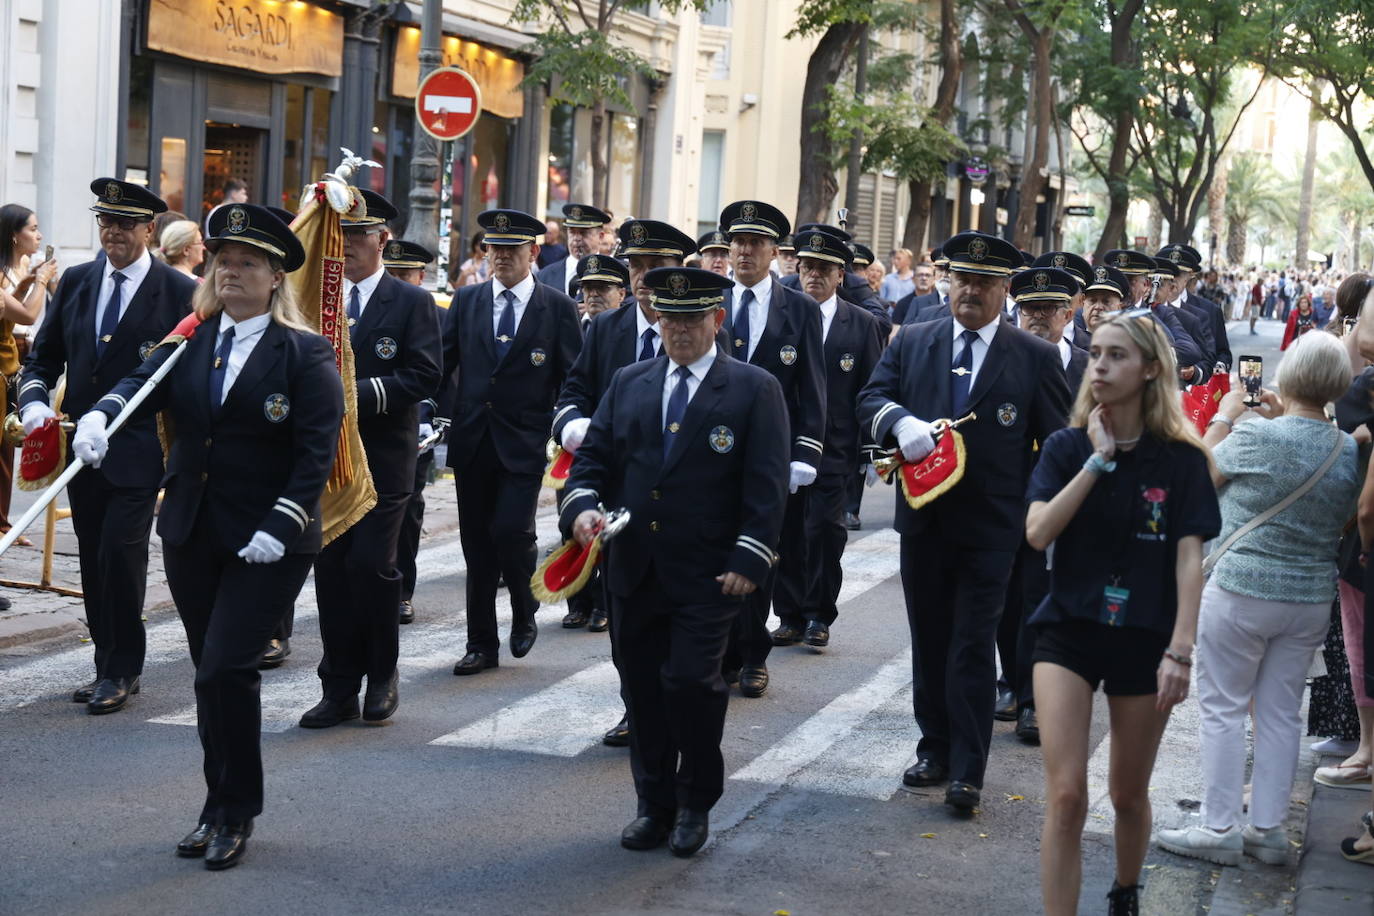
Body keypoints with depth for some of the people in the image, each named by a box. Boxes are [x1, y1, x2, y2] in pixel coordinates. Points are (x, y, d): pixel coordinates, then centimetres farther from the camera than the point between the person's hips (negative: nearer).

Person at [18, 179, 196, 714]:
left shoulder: (179, 292, -5)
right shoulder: (75, 283, 10)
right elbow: (43, 357, 13)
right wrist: (34, 401, -7)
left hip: (137, 451, -5)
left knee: (120, 555, -10)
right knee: (93, 561, 10)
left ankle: (121, 670, 4)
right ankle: (109, 667, 20)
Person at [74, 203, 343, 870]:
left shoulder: (304, 354, -5)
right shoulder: (189, 341, 8)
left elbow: (316, 452, -10)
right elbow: (142, 385, -5)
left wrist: (279, 527, -19)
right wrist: (100, 416, -27)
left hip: (268, 544, -5)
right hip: (191, 534, 5)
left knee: (226, 669, -12)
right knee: (211, 672, 12)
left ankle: (235, 814, 5)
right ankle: (220, 810, 24)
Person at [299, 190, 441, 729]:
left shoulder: (411, 302, 1)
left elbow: (423, 376, -9)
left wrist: (359, 392, -18)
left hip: (384, 459, -4)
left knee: (371, 564, -10)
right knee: (331, 569, 4)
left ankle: (383, 676, 10)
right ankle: (340, 689, 12)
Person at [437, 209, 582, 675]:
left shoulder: (558, 308, 0)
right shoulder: (466, 301, 8)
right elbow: (441, 364, 9)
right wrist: (444, 416, -3)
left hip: (524, 444, -3)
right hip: (472, 442, 3)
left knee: (511, 532, -16)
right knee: (477, 545, 7)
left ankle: (524, 614, 13)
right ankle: (481, 645, 17)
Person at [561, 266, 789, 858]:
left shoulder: (754, 389, 0)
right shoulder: (628, 383, 12)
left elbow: (767, 485, -4)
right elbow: (594, 456, 12)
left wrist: (748, 561, -12)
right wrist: (582, 505, -9)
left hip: (708, 575, -4)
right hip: (633, 570, 4)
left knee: (691, 680, -12)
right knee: (642, 690, 9)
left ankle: (696, 803, 9)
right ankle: (654, 805, 22)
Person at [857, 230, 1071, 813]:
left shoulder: (1036, 357, 0)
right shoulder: (911, 342, 8)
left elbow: (1058, 442, 1)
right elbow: (871, 398, 2)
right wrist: (900, 420, -21)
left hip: (990, 527, -3)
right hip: (923, 519, 3)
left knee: (973, 648, -4)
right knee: (928, 642, 13)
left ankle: (967, 772, 2)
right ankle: (934, 749, 27)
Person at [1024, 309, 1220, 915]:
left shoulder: (1181, 459, -3)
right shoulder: (1067, 447, 0)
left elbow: (1188, 558, -7)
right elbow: (1038, 532, -14)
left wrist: (1179, 652, -14)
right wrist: (1098, 460, -15)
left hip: (1144, 639, 0)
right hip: (1068, 631, 0)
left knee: (1129, 795, 14)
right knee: (1066, 796, -12)